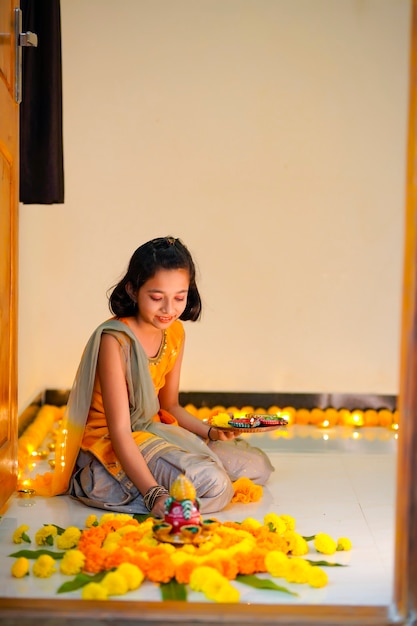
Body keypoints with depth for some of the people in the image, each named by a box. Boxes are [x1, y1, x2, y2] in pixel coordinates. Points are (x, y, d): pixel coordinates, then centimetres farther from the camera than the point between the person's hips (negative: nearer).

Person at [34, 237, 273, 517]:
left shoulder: (175, 332, 1)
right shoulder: (115, 339, -23)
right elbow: (120, 431, -27)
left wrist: (210, 431, -5)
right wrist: (155, 494, -36)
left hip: (155, 430, 8)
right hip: (112, 449, -8)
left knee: (258, 466, 6)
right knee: (211, 485, -29)